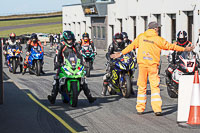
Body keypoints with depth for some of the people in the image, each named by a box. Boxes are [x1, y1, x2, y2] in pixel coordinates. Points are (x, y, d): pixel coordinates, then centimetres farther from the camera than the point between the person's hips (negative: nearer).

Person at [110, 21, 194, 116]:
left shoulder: (141, 37, 6)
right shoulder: (158, 39, -1)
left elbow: (132, 46, 10)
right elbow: (170, 46, 6)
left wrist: (121, 53, 20)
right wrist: (184, 49, 17)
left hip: (142, 64, 2)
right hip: (153, 66, -2)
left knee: (142, 87, 9)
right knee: (155, 87, -1)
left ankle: (140, 109, 12)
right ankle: (157, 109, -9)